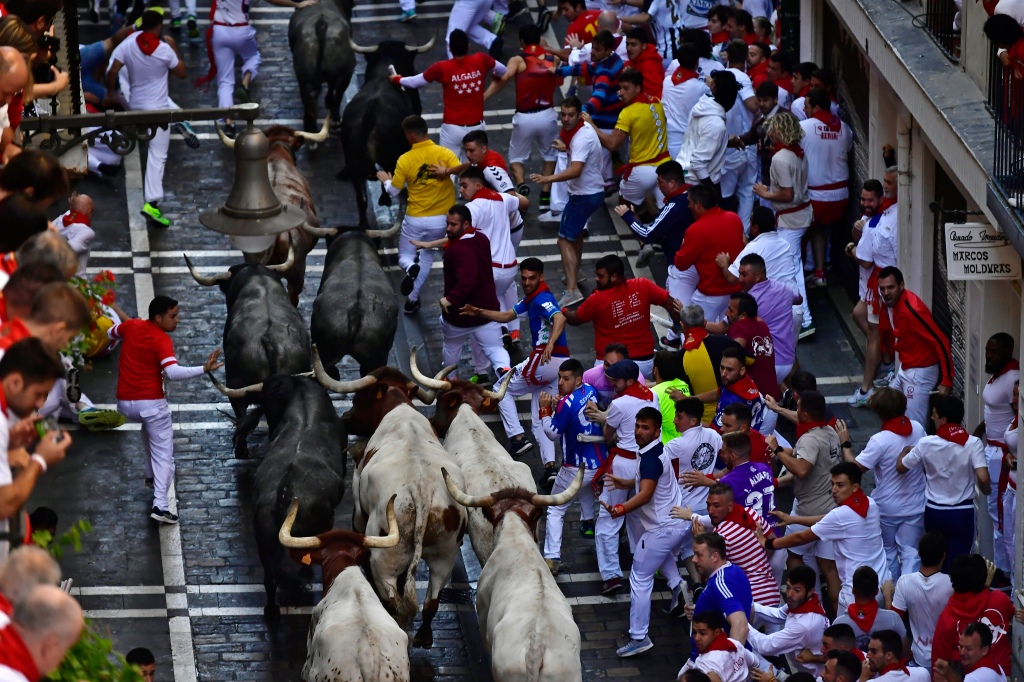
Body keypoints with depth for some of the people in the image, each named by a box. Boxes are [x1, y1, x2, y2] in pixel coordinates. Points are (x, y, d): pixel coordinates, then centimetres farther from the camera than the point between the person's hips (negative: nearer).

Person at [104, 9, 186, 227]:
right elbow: (181, 73, 0)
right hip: (157, 108, -4)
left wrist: (110, 93, 6)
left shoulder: (128, 46, -7)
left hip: (135, 105, 4)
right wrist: (173, 48, 8)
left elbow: (112, 71, -10)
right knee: (157, 156, -7)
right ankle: (152, 202, -19)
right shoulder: (165, 50, -13)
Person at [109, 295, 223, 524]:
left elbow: (111, 333, 27)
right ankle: (160, 505, -17)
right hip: (151, 402, -7)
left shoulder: (131, 326, 4)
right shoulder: (162, 340, -15)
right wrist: (204, 369, -35)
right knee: (164, 455, -2)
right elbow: (172, 372, -31)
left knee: (150, 428, 39)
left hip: (125, 403, 7)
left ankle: (151, 475, 46)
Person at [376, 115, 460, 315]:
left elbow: (393, 191, 1)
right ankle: (412, 299, 20)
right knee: (427, 255, 26)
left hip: (415, 219, -2)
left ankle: (411, 268, -21)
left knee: (405, 256, 18)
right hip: (441, 218, 2)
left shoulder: (405, 160, -11)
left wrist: (385, 179, 20)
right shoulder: (444, 154, -10)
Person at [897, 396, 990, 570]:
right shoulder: (973, 443, -13)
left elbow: (901, 467, 1)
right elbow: (983, 478, -22)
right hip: (962, 513, -1)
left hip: (934, 511, 1)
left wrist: (905, 451, 22)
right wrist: (985, 490, 1)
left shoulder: (926, 444, -10)